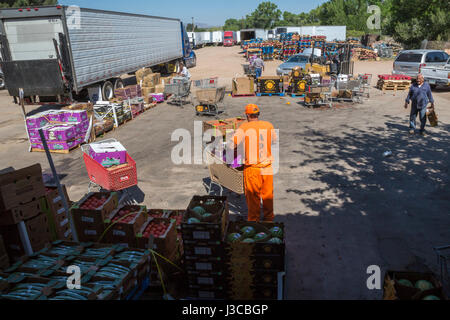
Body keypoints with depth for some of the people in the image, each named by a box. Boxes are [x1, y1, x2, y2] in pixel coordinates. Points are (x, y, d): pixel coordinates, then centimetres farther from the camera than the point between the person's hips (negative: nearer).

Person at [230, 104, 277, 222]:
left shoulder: (244, 127, -10)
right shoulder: (269, 126, 1)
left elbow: (233, 144, -16)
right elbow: (274, 140, 18)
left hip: (252, 169, -3)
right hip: (268, 167, 3)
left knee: (253, 197, 11)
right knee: (268, 195, 18)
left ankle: (254, 220, 23)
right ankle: (269, 218, 33)